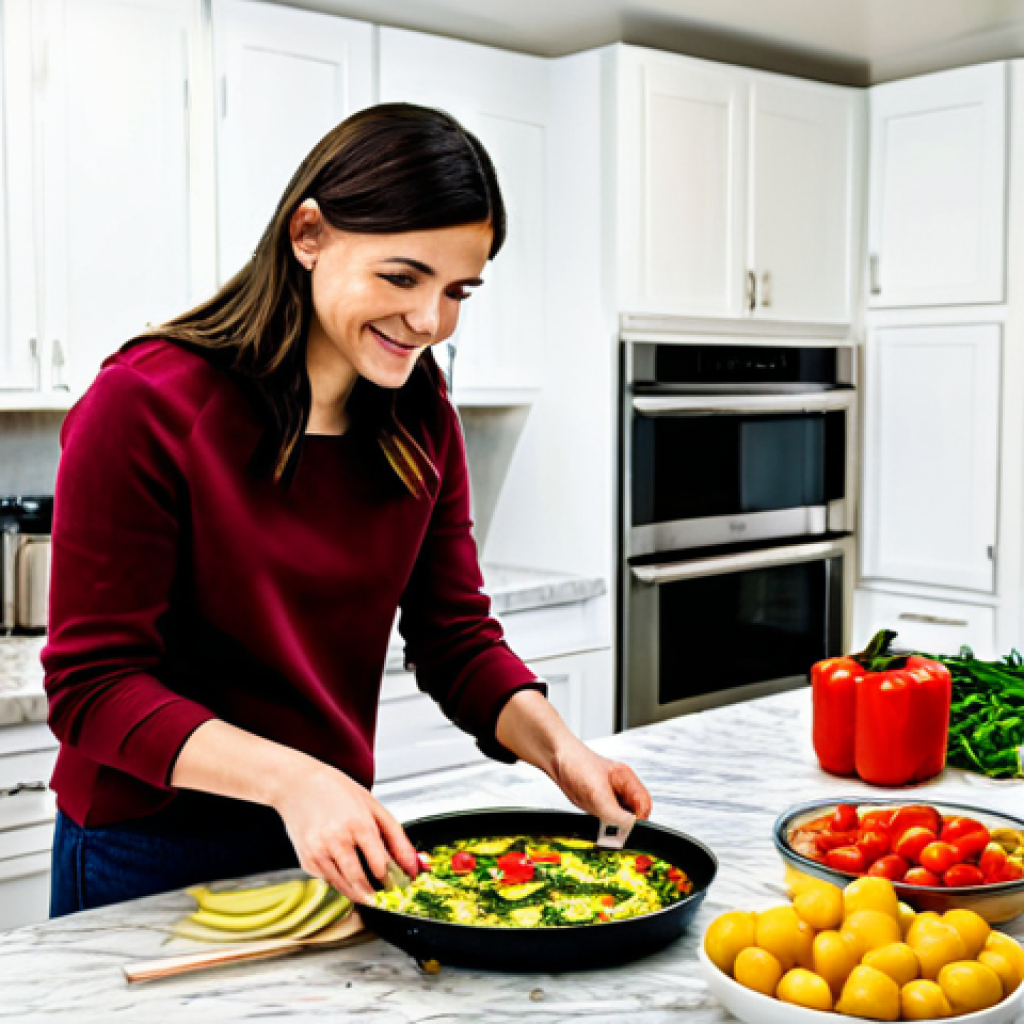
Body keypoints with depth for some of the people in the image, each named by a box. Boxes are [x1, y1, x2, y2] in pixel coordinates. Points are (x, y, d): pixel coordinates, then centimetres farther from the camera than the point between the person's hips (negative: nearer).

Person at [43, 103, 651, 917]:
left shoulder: (420, 418, -2)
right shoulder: (146, 406, -21)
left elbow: (456, 636, 0)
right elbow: (92, 686, -21)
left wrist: (556, 745, -18)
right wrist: (289, 778, -35)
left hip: (334, 842, 5)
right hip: (152, 861, -5)